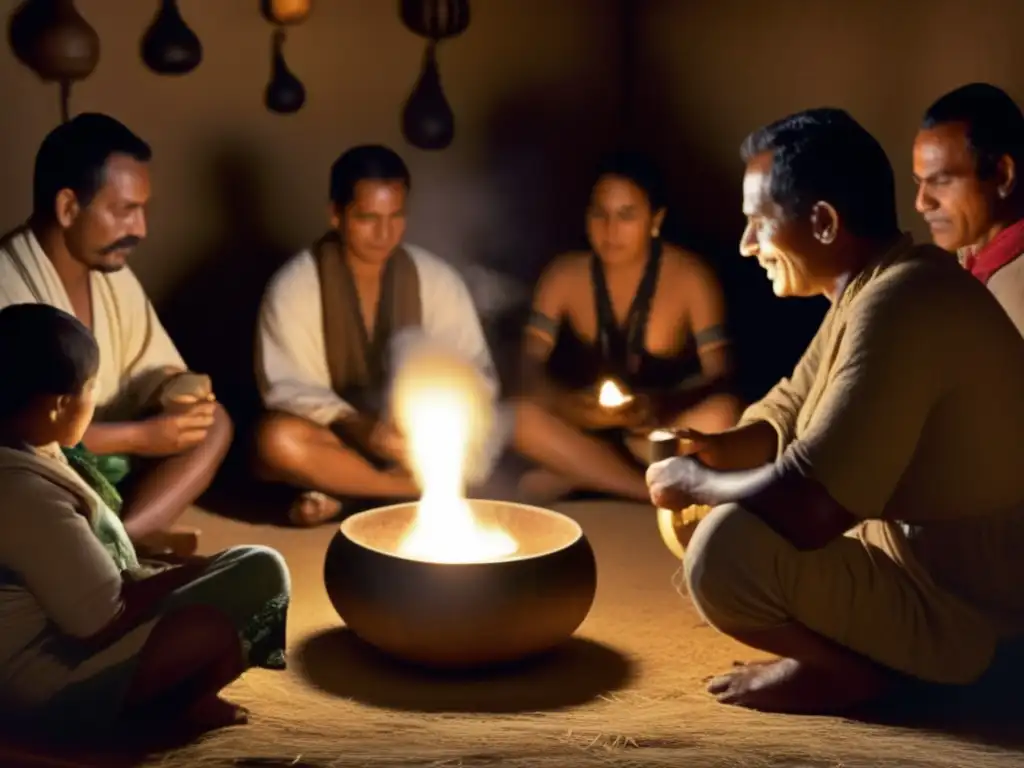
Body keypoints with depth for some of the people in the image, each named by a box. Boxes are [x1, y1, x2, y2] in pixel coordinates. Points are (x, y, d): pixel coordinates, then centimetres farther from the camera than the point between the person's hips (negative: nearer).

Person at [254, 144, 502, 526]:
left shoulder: (438, 278, -3)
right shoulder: (293, 286, -9)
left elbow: (476, 376, -5)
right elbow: (287, 388, -16)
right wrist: (358, 427, -34)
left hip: (414, 440, 2)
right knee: (279, 440, -35)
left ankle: (342, 495, -20)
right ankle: (419, 486, -21)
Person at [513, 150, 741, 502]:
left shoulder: (690, 277, -11)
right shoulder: (564, 274, -5)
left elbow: (718, 374, -17)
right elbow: (531, 361, -12)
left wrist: (661, 404, -39)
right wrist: (566, 401, -36)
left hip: (661, 425, -1)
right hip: (585, 423, 1)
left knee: (722, 414, -33)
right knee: (522, 417, -29)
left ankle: (578, 475, -23)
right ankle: (655, 492, -25)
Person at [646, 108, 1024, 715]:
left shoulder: (901, 304, -28)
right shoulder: (876, 284, 5)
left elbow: (806, 508, -35)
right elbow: (787, 414, 16)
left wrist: (694, 483, -16)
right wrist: (713, 453, -5)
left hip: (957, 604, -10)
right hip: (911, 553, 10)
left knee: (727, 548, -32)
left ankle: (855, 669, -6)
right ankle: (849, 650, 10)